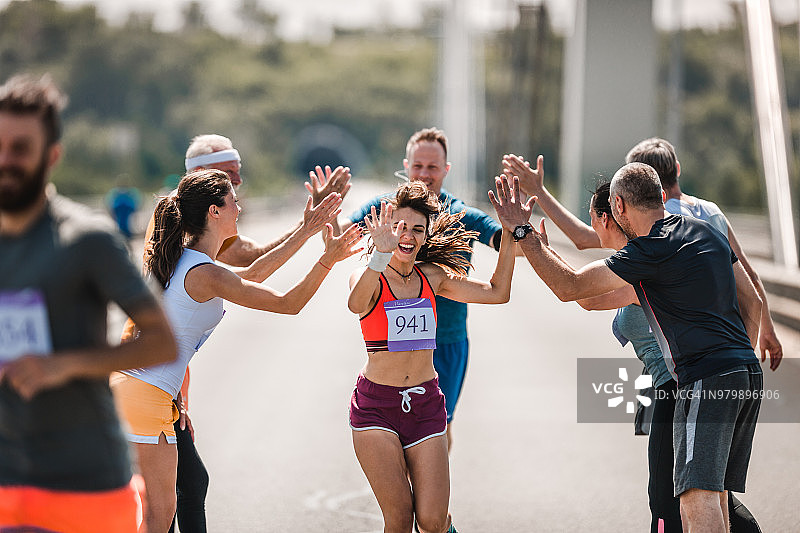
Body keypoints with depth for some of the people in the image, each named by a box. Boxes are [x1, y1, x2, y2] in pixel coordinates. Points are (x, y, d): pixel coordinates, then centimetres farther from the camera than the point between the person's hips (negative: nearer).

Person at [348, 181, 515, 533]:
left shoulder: (432, 277, 7)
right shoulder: (370, 277, -6)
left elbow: (497, 292, 7)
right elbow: (356, 304, -30)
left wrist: (510, 233, 0)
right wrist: (381, 255, -46)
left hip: (425, 403, 3)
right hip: (376, 405, -3)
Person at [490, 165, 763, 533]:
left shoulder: (650, 251, -10)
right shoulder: (707, 232, 16)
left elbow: (569, 287, -9)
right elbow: (751, 302, 22)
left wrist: (523, 232, -2)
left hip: (706, 377, -9)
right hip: (747, 372, 9)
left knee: (698, 499, -18)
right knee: (714, 494, 14)